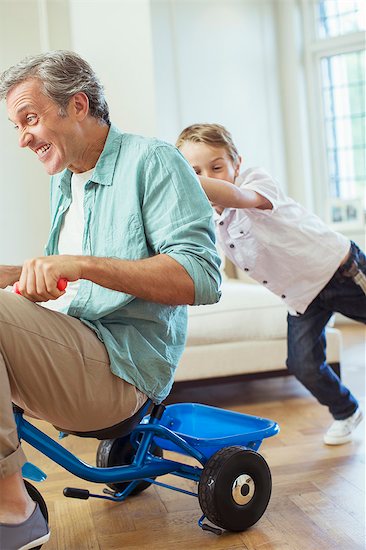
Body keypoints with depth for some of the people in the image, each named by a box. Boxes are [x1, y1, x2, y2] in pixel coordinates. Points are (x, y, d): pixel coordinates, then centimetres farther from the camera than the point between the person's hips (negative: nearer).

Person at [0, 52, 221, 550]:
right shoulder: (63, 181, 21)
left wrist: (80, 263, -27)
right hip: (68, 350, 8)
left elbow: (202, 277, -19)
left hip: (121, 367, -8)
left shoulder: (153, 161, -5)